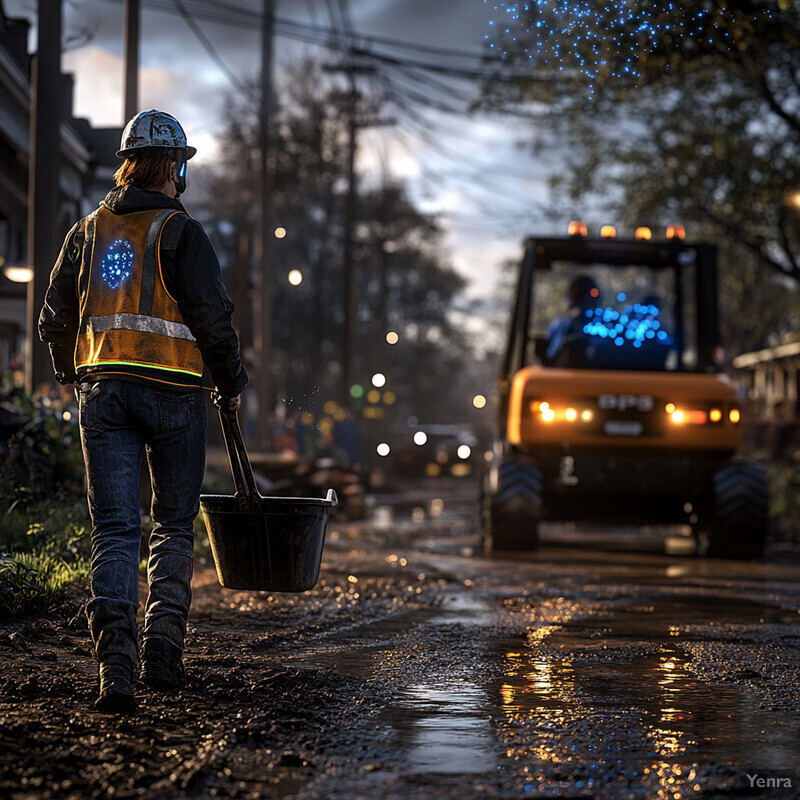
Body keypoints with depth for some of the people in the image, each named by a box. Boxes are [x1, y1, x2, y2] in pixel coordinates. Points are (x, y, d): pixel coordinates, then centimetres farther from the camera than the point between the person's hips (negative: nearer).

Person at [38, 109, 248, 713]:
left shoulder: (88, 232, 11)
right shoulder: (181, 233, -5)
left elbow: (55, 318, 15)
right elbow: (214, 317, -9)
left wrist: (73, 376, 31)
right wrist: (233, 383, 6)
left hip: (103, 391, 3)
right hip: (173, 391, -3)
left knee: (114, 530, -1)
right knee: (174, 526, 12)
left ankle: (116, 659, -16)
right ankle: (163, 649, 8)